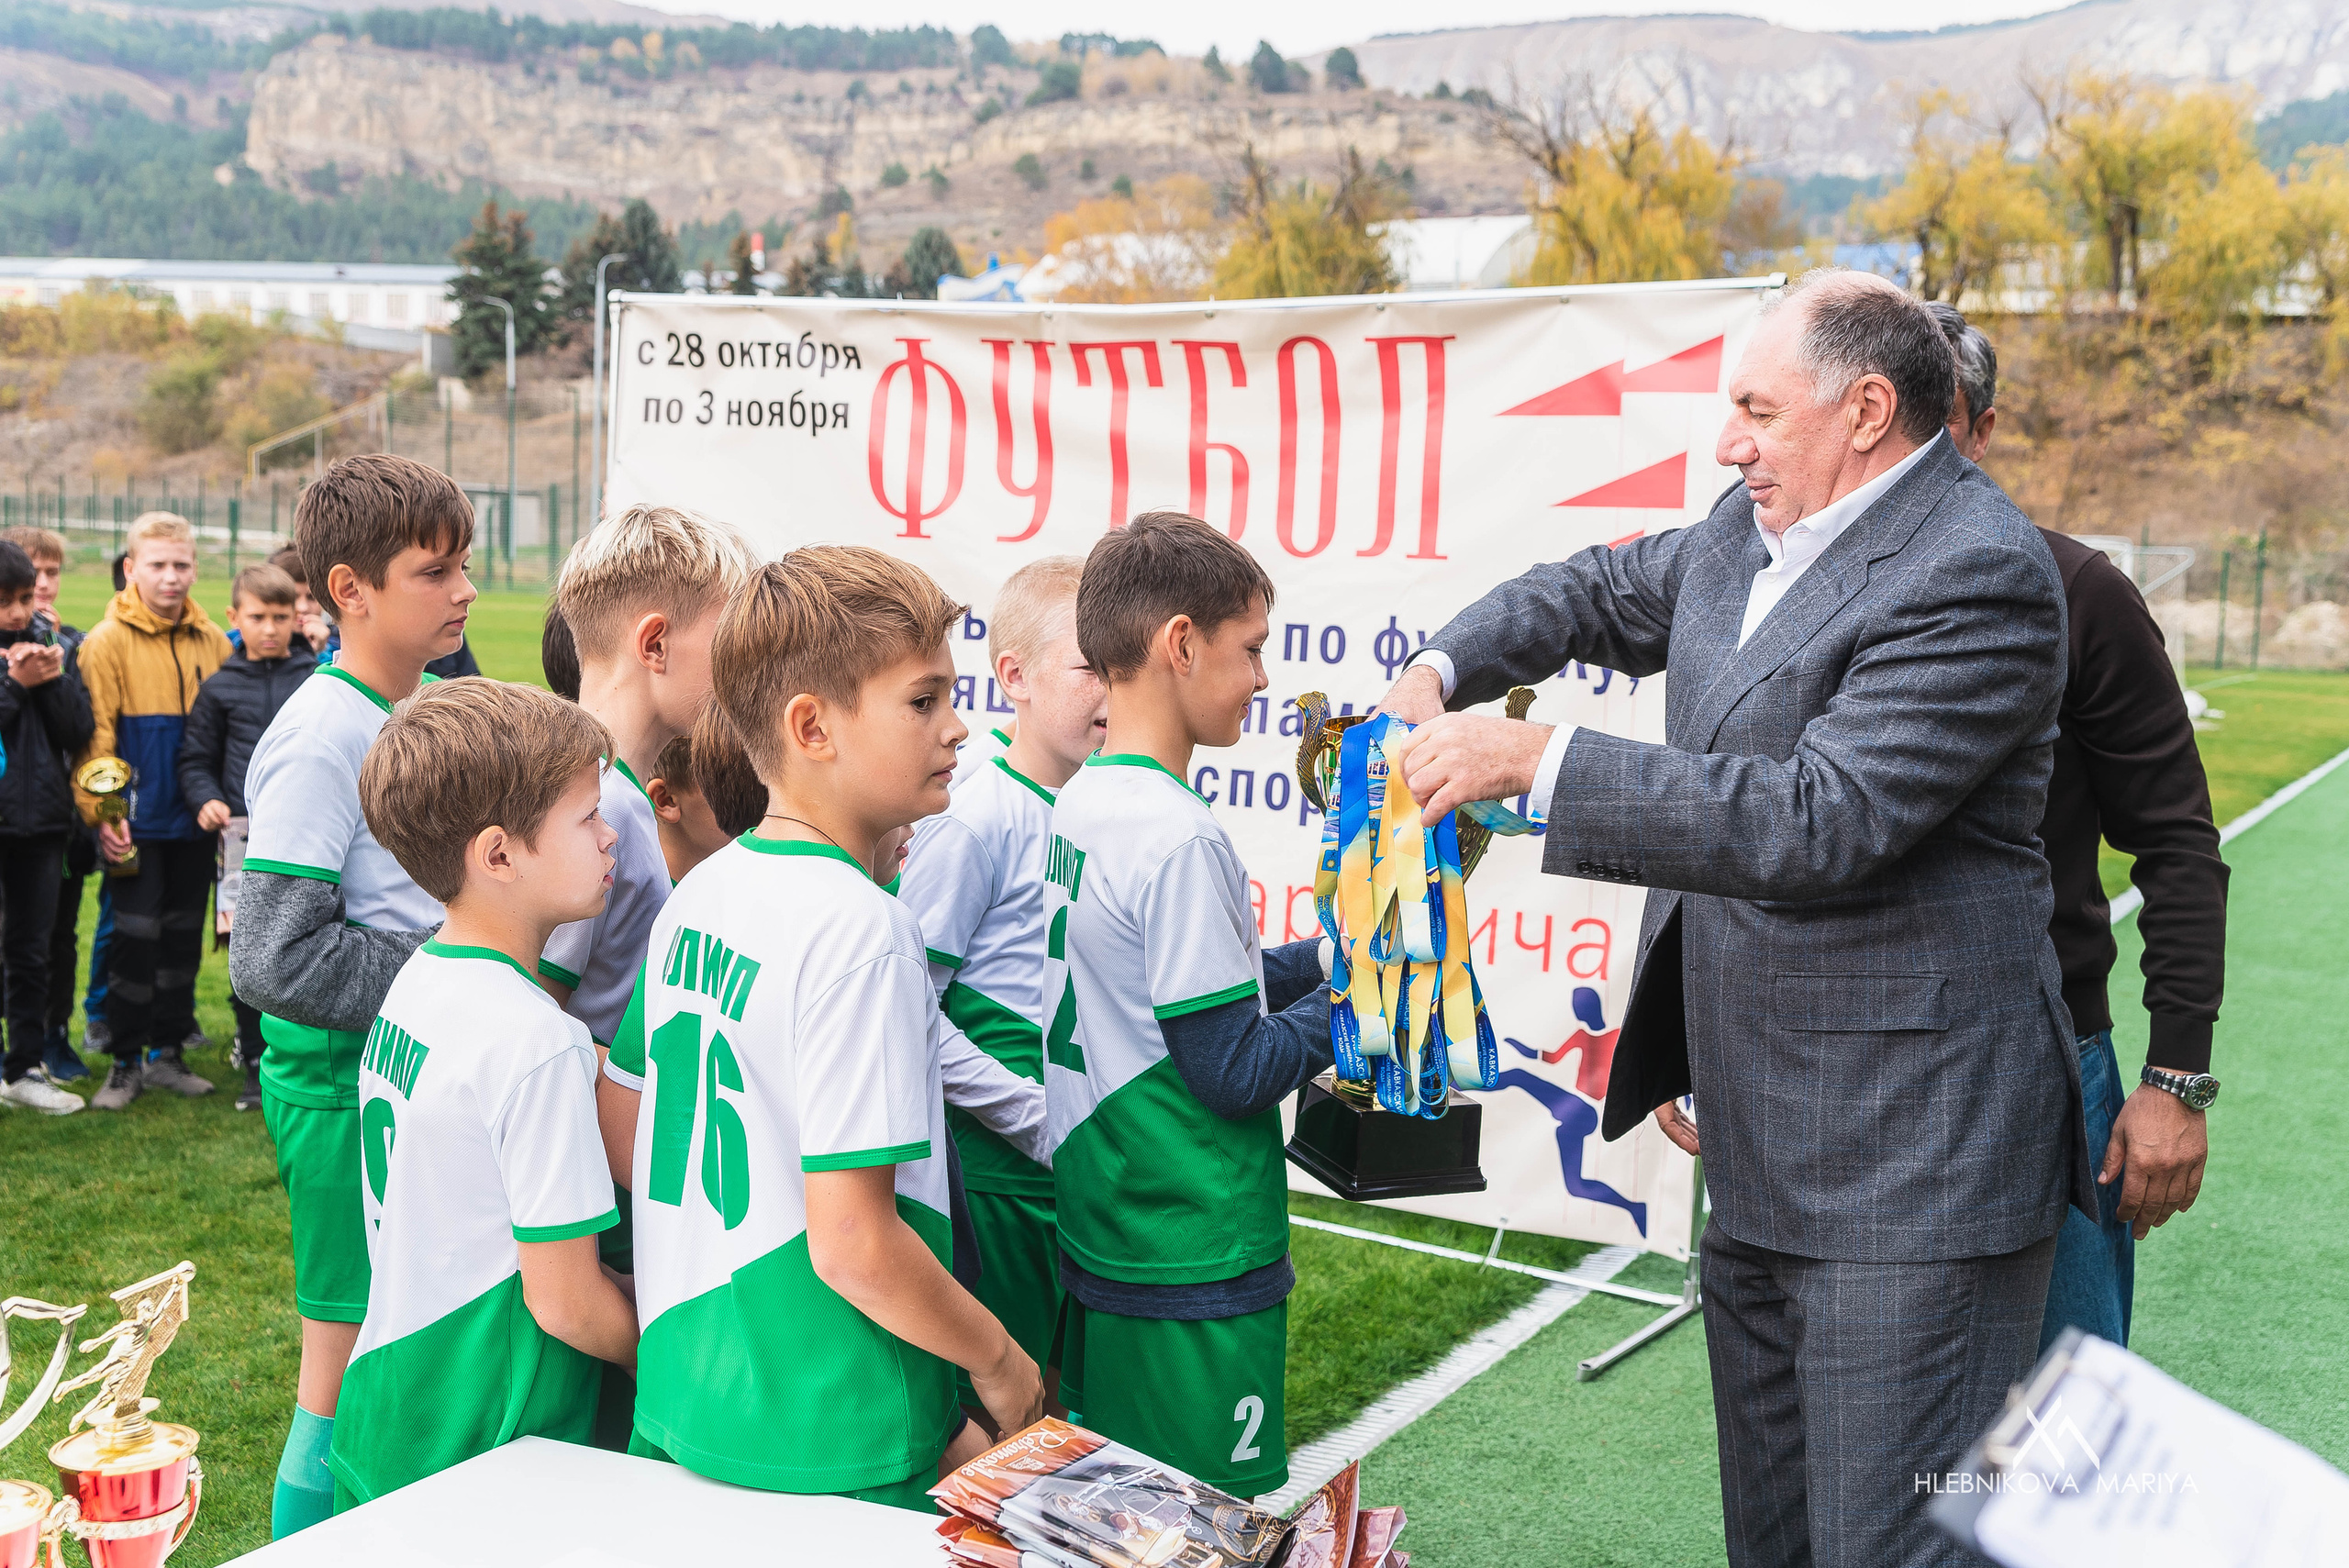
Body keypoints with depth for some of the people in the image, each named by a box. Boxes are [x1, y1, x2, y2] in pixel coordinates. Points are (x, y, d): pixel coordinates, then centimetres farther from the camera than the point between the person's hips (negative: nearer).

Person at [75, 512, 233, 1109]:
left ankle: (168, 1053, 22)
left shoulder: (213, 641, 6)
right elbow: (95, 734, -10)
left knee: (183, 937, 11)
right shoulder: (108, 641, -7)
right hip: (137, 823, -4)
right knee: (136, 937, -1)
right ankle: (125, 1061, 11)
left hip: (195, 819, 4)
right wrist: (101, 813, -15)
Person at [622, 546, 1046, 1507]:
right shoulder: (858, 927, -22)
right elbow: (854, 1241, -25)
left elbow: (623, 1126, 12)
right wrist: (998, 1362, -9)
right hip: (832, 1452, -8)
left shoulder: (696, 895, 3)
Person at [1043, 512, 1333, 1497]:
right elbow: (1234, 1071, -19)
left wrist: (1322, 956, 9)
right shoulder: (1179, 838, -21)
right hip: (1196, 1275, -9)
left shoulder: (1078, 803, 6)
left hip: (1101, 1239, 9)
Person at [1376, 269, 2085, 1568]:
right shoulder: (1753, 532, 10)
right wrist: (1441, 669, 9)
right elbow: (1600, 593, 28)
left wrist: (1537, 760, -26)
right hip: (1761, 1153, 9)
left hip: (1906, 1161, -9)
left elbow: (1821, 819, -27)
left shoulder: (1977, 575, -18)